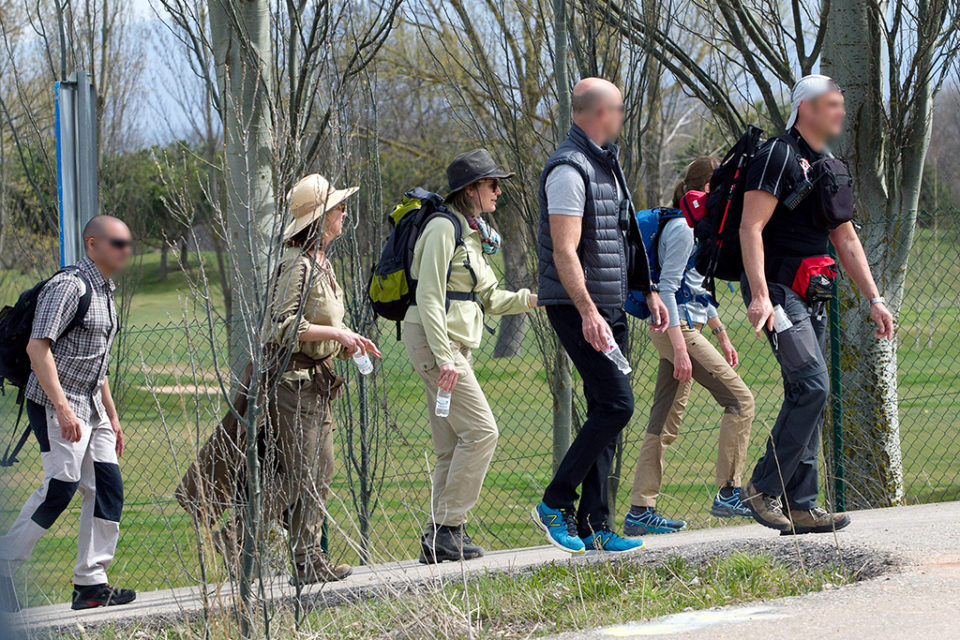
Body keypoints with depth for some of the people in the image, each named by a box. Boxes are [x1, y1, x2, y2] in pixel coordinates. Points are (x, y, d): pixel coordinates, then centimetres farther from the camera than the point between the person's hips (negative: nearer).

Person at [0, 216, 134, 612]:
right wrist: (62, 407, -27)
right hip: (55, 404, -9)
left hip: (91, 406, 9)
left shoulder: (105, 293, 18)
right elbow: (37, 348, -21)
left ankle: (91, 584, 4)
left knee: (108, 488, 1)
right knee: (61, 485, -17)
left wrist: (112, 418, 25)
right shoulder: (68, 286, -12)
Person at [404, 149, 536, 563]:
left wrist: (532, 299, 8)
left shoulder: (473, 233, 18)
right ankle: (447, 527, -13)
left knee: (453, 445, 7)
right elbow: (429, 297, -17)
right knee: (480, 430, -14)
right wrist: (443, 356, -23)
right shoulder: (444, 228, -11)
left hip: (454, 346, 10)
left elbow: (489, 299, 23)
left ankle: (441, 538, 7)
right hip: (432, 341, -10)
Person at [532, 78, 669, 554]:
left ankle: (593, 524, 7)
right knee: (616, 405, -15)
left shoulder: (605, 164, 17)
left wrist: (648, 291, 24)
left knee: (606, 413, 6)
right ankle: (555, 504, -7)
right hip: (579, 307, -10)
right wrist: (587, 313, -27)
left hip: (610, 306, 10)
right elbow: (565, 250, -21)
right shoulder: (569, 169, -15)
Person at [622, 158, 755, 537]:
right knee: (739, 399, -8)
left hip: (684, 331, 10)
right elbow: (667, 288, -18)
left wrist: (722, 336, 27)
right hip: (677, 330, -10)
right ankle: (728, 494, -5)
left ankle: (640, 511, 6)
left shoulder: (700, 227, 17)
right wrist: (680, 348, -23)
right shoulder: (683, 229, -13)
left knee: (666, 423, 7)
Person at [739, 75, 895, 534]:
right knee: (812, 385, -18)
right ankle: (763, 487, -11)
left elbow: (846, 240, 23)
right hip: (776, 290, -9)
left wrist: (874, 299, 16)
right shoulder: (779, 156, -10)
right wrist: (759, 296, -26)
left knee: (807, 396, 6)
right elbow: (751, 227, -17)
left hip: (809, 296, 9)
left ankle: (800, 506, 7)